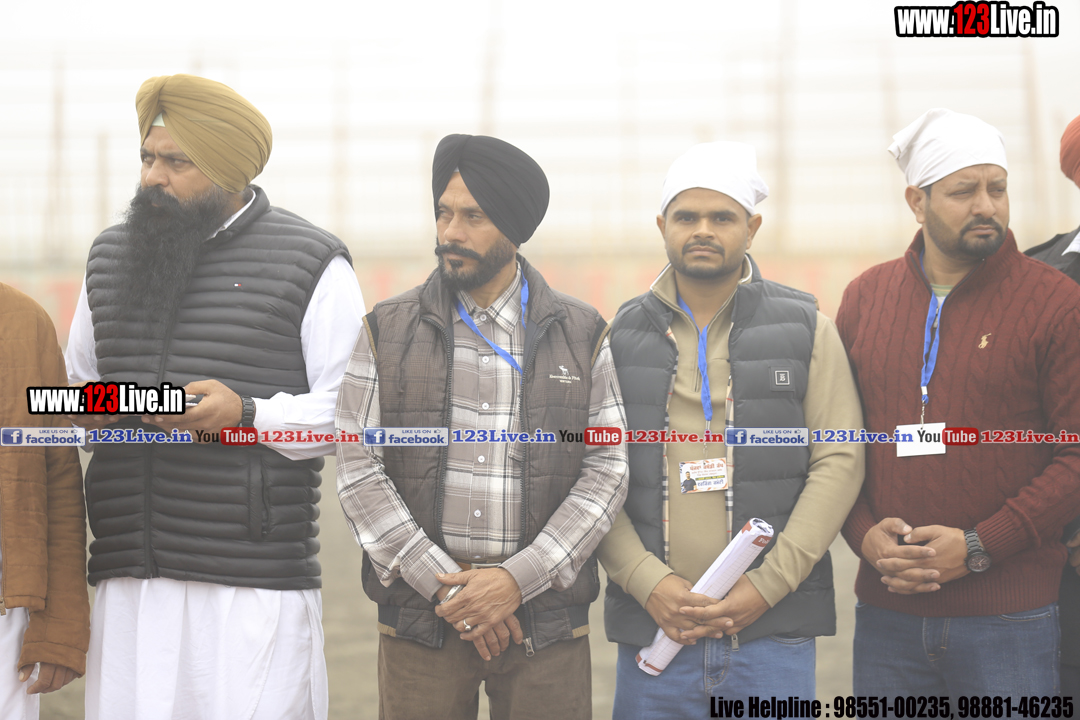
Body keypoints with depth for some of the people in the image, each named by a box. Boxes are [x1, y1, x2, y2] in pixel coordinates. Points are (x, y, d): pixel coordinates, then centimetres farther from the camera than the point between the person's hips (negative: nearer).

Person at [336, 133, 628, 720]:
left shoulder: (582, 336, 5)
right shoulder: (387, 331, 5)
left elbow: (606, 470, 0)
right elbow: (359, 473, -1)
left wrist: (519, 578, -10)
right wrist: (442, 585, -9)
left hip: (548, 620, 0)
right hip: (419, 617, 0)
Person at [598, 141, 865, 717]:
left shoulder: (806, 329, 7)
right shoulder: (620, 337, 9)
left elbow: (839, 461, 0)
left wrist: (767, 584, -9)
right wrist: (648, 582, -10)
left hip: (773, 629, -1)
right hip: (650, 627, 1)